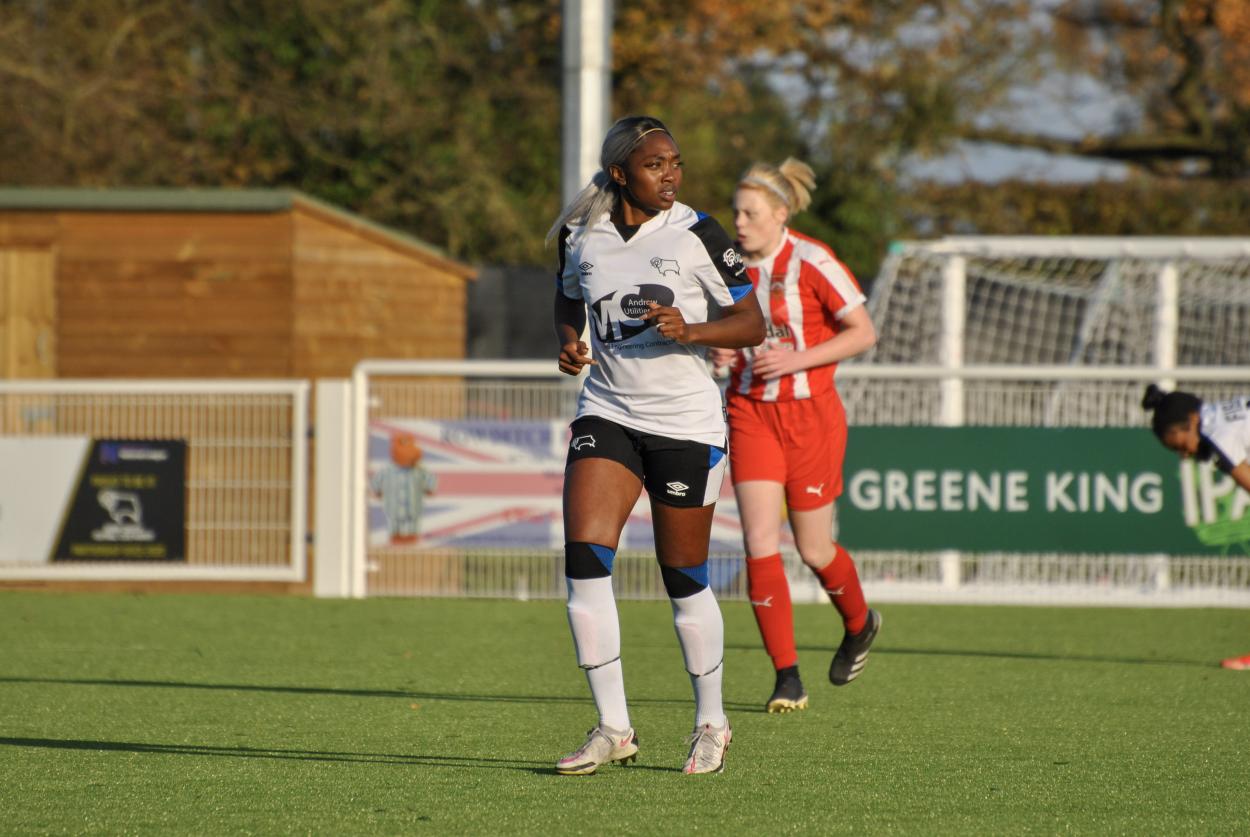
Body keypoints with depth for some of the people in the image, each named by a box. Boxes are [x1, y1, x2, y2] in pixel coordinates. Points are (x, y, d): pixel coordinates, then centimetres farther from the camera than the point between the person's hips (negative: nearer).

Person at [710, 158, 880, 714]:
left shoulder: (811, 263, -14)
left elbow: (864, 334, -11)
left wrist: (796, 359, -20)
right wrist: (721, 350, -4)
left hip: (811, 416, -4)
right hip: (750, 413, 4)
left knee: (814, 551, 6)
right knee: (759, 542, -10)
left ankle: (859, 624, 39)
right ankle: (787, 677, -5)